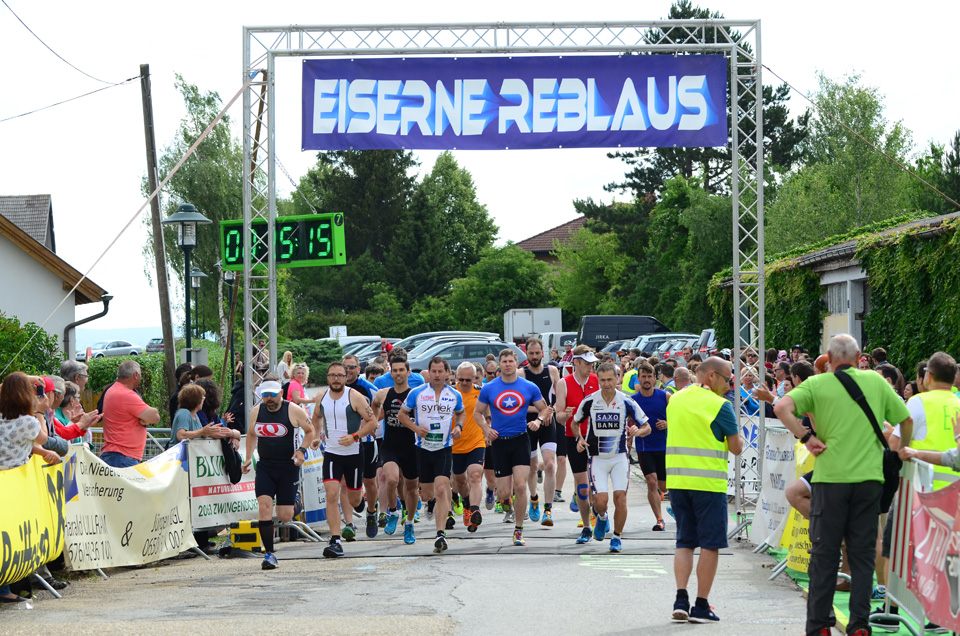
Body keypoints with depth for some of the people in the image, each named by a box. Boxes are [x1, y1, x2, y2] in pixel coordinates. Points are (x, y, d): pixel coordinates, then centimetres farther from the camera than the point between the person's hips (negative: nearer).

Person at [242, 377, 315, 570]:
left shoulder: (294, 411, -8)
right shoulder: (255, 412, 2)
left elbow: (310, 431, 5)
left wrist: (302, 450, -11)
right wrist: (248, 458, 15)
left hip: (288, 466, -2)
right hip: (265, 466, 2)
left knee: (284, 516, 0)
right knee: (264, 505, -18)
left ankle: (294, 504, 40)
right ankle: (269, 553, -13)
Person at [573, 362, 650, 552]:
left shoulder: (626, 402, -6)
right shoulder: (589, 401, -5)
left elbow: (647, 427, 1)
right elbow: (575, 423, 13)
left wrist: (637, 431, -22)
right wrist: (579, 439, -6)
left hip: (620, 456, 0)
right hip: (597, 458, 0)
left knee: (620, 497, -10)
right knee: (601, 500, -13)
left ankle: (617, 537, 10)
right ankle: (602, 518, 24)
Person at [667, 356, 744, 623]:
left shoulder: (675, 400, 10)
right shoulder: (720, 406, -9)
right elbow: (736, 448, -4)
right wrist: (738, 436, 16)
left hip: (676, 480, 6)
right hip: (708, 482, -6)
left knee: (684, 541, 12)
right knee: (710, 544, 3)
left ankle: (681, 598, 0)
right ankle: (701, 606, 3)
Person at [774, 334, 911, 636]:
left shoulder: (818, 384, 0)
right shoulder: (876, 381, 6)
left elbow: (782, 408, -15)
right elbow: (906, 420, 9)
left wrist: (806, 437, -8)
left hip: (830, 478, -1)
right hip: (869, 476, 1)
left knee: (825, 553, 6)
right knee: (863, 552, 7)